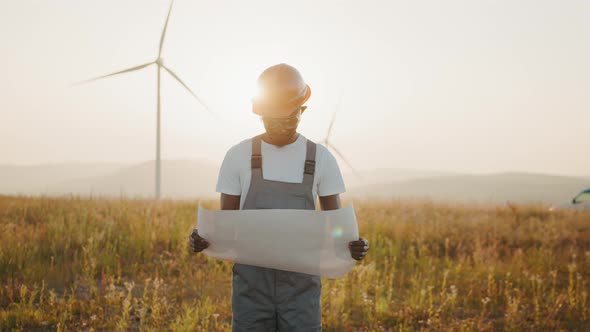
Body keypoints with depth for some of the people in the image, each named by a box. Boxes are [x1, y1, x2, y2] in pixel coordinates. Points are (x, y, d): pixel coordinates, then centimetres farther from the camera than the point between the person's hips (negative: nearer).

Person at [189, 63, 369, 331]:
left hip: (301, 284, 0)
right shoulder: (237, 156, 0)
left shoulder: (321, 159, 1)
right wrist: (202, 238, -19)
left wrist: (353, 245, -19)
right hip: (251, 282, 0)